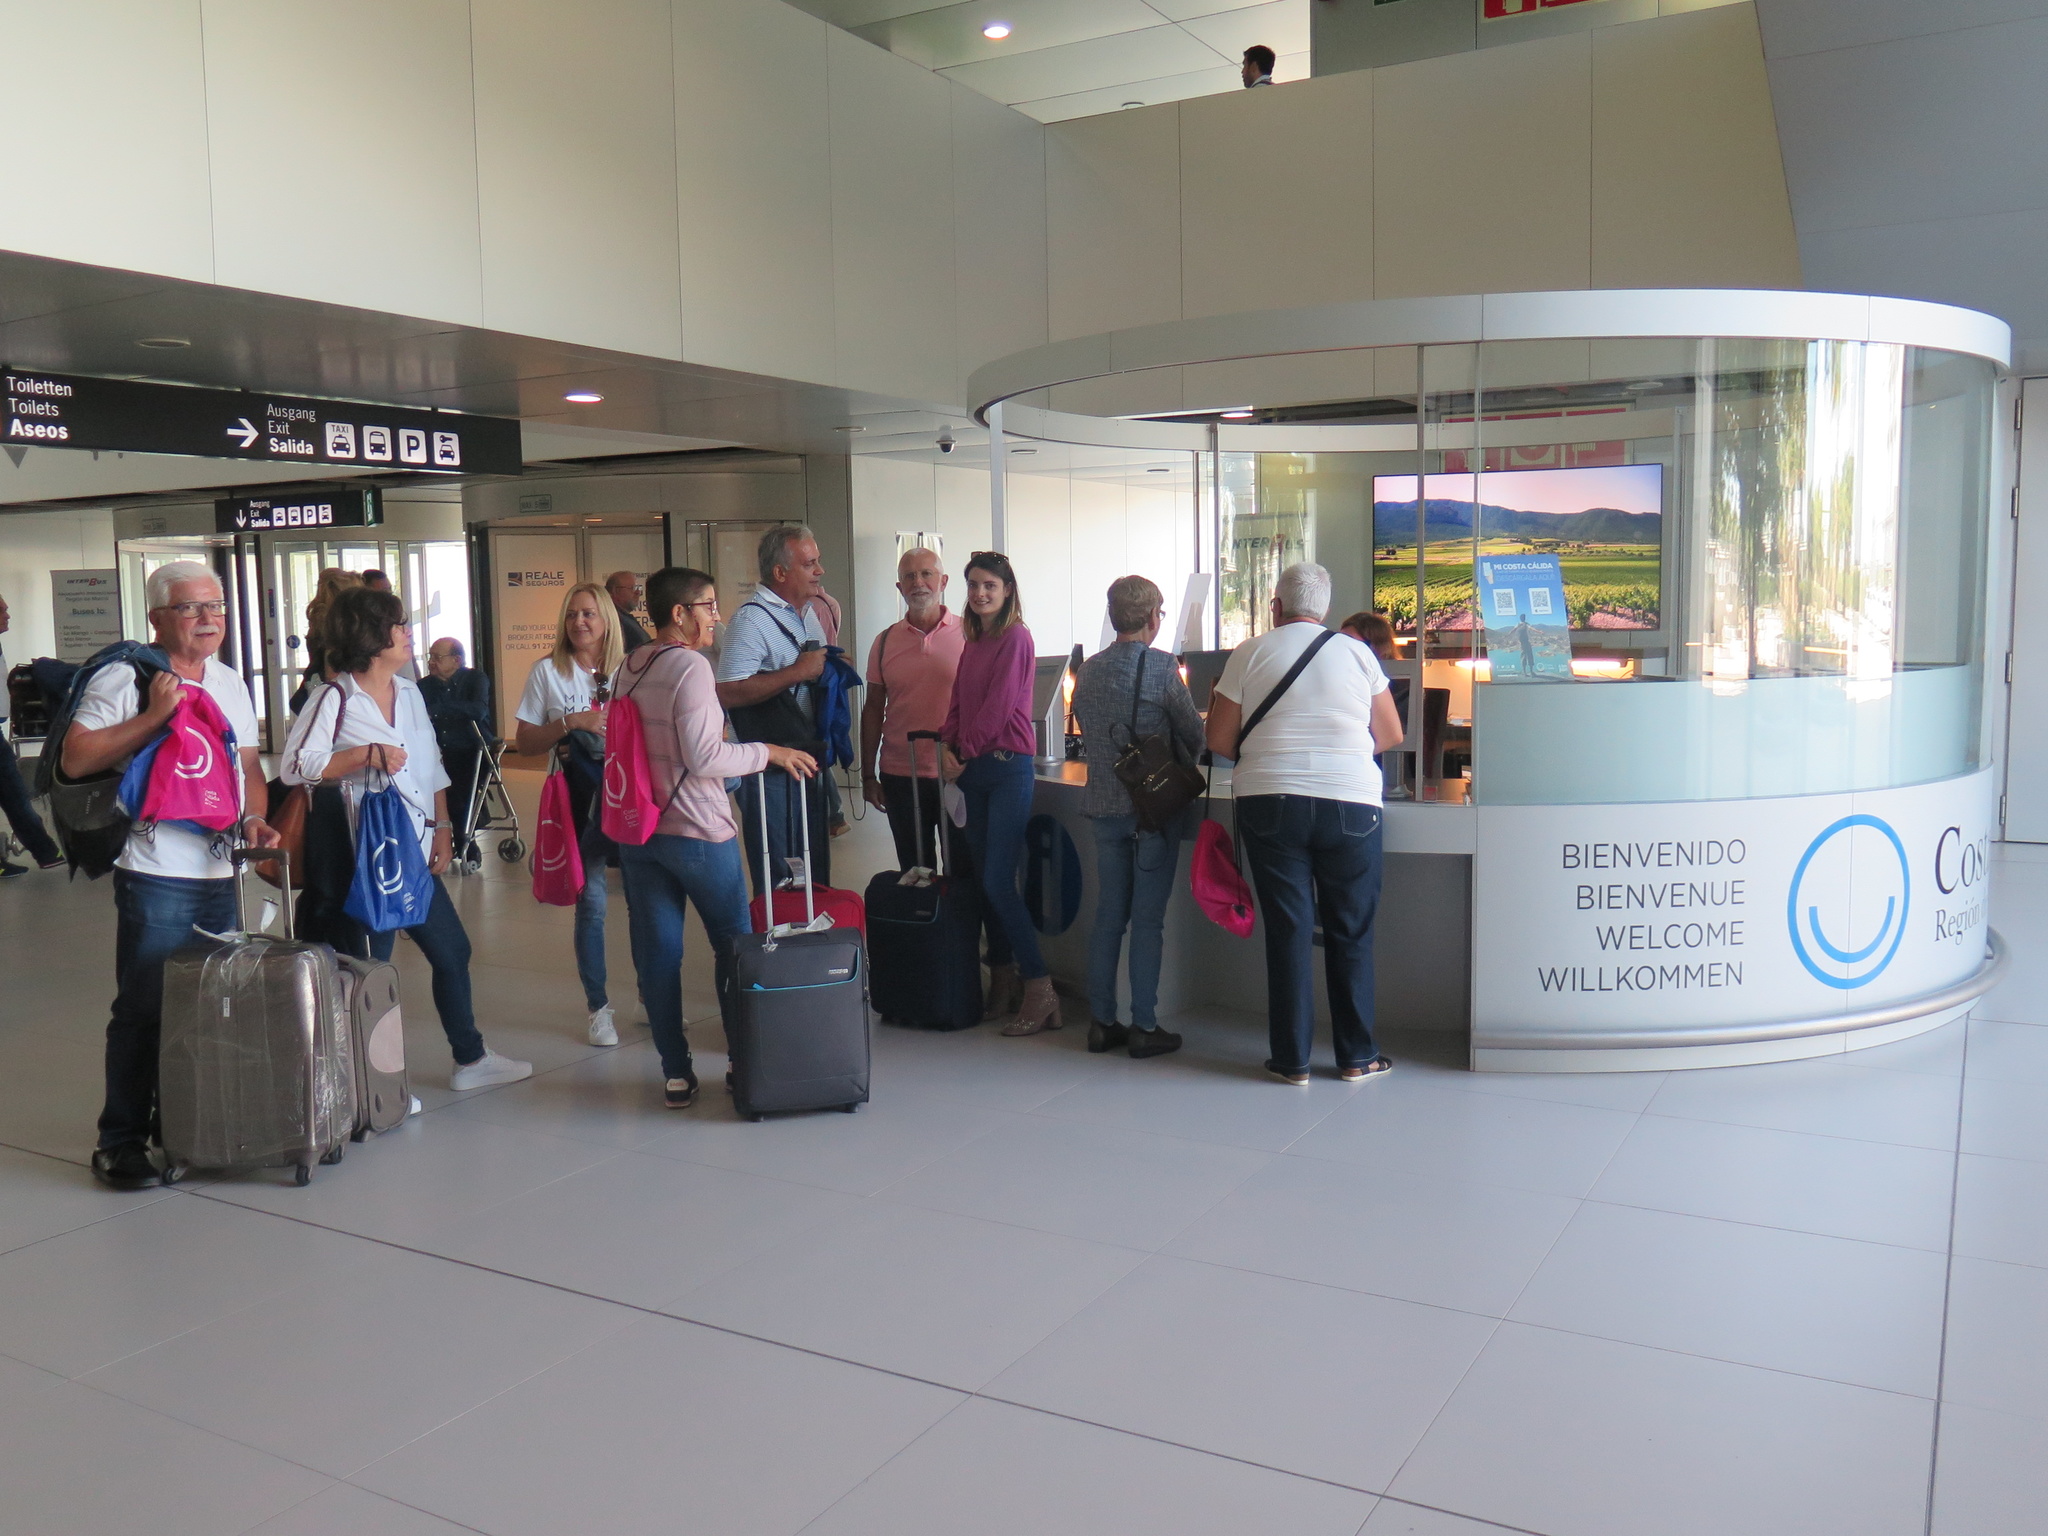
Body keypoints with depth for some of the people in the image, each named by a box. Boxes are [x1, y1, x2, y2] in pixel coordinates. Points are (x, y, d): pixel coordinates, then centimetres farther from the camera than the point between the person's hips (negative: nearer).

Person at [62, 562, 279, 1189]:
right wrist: (151, 717, -20)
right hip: (155, 873, -7)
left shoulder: (231, 686, 14)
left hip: (219, 871, 7)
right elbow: (75, 758, -15)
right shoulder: (125, 677, -7)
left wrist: (253, 817, 0)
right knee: (144, 1010, -2)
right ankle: (121, 1140, 10)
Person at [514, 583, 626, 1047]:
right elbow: (525, 744, 3)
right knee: (590, 899, -4)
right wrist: (571, 722, -11)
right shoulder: (547, 672, 5)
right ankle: (598, 1006, 9)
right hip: (581, 797, -1)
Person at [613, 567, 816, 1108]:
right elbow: (703, 757, -20)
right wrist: (768, 752, -10)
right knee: (733, 945, 8)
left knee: (657, 951, 6)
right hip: (697, 832, -7)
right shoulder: (690, 665, -14)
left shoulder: (628, 669, 9)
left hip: (636, 830, 7)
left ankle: (675, 1073, 10)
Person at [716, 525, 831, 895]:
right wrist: (798, 672, -22)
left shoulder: (809, 613, 15)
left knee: (816, 871, 16)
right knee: (779, 883, -1)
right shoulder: (752, 619, -14)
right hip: (771, 772, -9)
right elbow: (728, 692, -25)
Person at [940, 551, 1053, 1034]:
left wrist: (966, 751, -5)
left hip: (1007, 767, -8)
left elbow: (999, 706, -13)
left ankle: (1040, 989, -6)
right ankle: (1002, 981, 19)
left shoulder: (1015, 637, -8)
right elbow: (958, 702, 15)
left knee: (998, 882, -12)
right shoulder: (972, 642, 17)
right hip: (973, 770, 8)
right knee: (983, 880, 9)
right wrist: (947, 748, -1)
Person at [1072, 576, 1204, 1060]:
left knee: (1108, 915, 11)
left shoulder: (1089, 669, 6)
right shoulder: (1161, 666, -10)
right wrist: (1184, 765, 16)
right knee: (1147, 919, 0)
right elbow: (1194, 733, -4)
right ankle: (1144, 1027, 4)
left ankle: (1101, 1021, 15)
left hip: (1103, 804, 5)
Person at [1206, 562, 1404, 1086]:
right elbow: (1391, 735, 12)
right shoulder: (1357, 654, 6)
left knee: (1287, 931, 6)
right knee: (1351, 933, 11)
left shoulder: (1250, 654, 3)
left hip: (1270, 802, 0)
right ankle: (1356, 1056, 18)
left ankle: (1292, 1059, 11)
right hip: (1350, 803, 0)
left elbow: (1219, 740, 3)